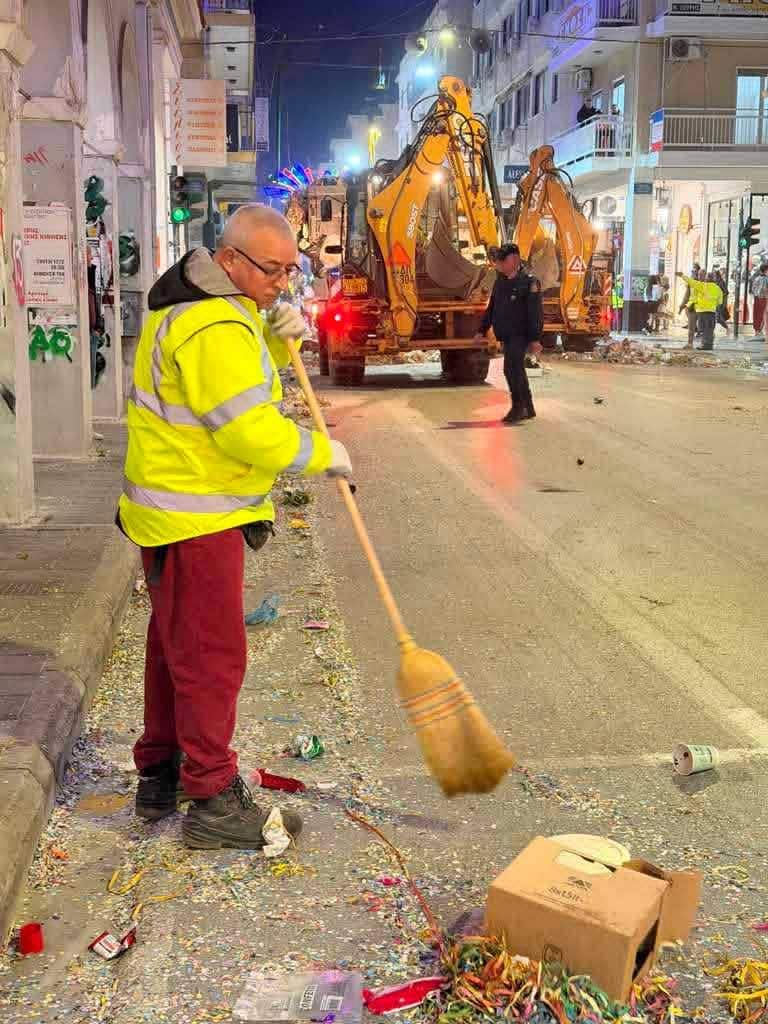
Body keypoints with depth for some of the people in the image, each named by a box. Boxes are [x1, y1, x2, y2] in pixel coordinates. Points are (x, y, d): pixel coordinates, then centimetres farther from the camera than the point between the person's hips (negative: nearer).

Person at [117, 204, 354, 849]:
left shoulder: (206, 302, 11)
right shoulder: (214, 328, -23)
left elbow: (248, 377, 21)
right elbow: (252, 433, -26)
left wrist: (279, 337, 1)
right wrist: (323, 454, -11)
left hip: (175, 511, 11)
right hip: (195, 522, -11)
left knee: (175, 647, 19)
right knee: (211, 658, -2)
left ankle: (159, 778, 32)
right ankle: (214, 804, 8)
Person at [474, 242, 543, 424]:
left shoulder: (528, 282, -9)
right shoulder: (500, 282, 14)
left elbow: (535, 312, -14)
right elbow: (491, 308, 21)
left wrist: (535, 338, -19)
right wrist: (482, 330, 17)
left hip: (520, 335, -8)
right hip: (506, 335, 8)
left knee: (512, 368, -18)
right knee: (516, 371, 12)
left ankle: (520, 407, -12)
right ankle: (527, 409, 21)